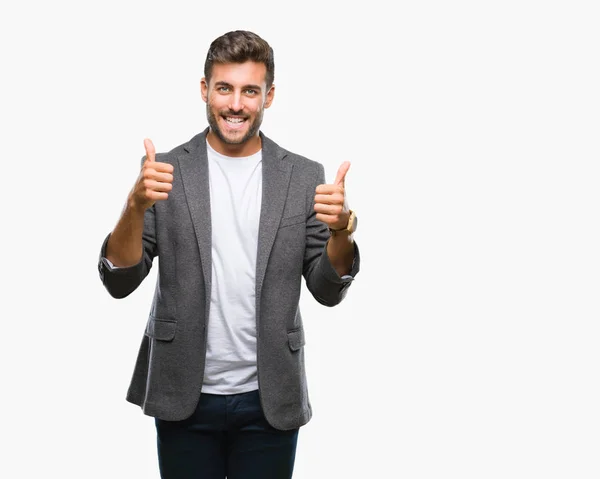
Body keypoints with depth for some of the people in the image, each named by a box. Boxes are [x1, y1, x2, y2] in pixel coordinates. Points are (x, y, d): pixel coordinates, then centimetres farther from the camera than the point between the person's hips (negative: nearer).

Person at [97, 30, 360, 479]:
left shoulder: (304, 177, 1)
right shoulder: (168, 171, -1)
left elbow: (328, 290, 0)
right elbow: (119, 282, -5)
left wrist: (341, 229, -19)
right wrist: (136, 205, -22)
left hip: (270, 399, 1)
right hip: (183, 397, 0)